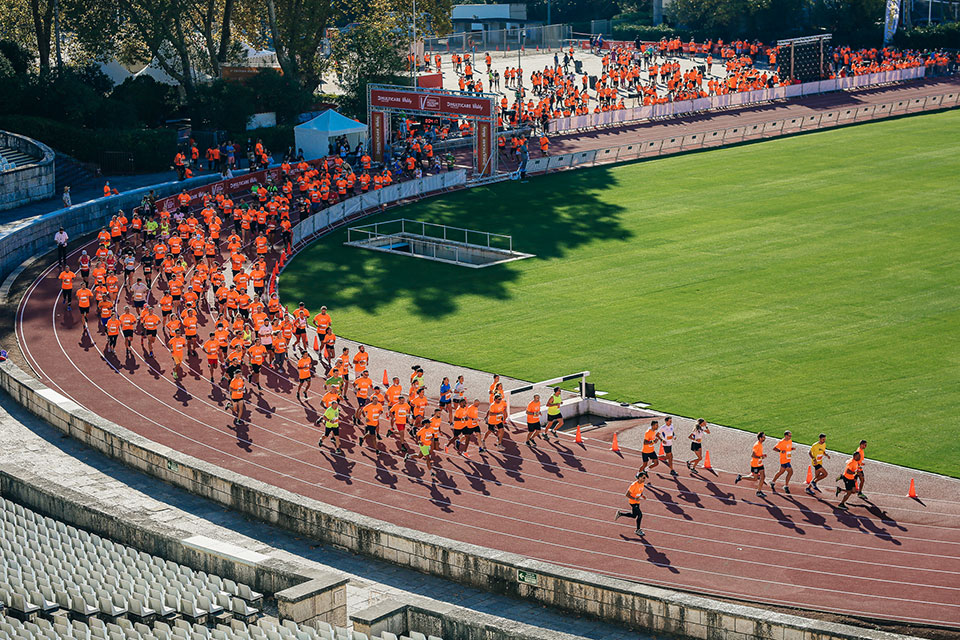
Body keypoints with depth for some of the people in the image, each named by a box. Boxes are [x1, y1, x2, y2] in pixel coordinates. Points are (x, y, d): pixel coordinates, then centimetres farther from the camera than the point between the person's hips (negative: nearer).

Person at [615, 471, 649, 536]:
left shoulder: (642, 483, 0)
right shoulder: (634, 485, -25)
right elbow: (627, 494, -22)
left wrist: (642, 496, -3)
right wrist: (635, 499, -31)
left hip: (637, 502, 8)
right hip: (633, 502, -8)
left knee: (633, 515, 13)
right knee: (640, 515, -8)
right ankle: (638, 530, 6)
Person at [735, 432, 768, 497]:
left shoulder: (761, 444, 7)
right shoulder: (757, 445, -23)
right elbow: (752, 455, -26)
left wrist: (762, 455, 5)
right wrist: (760, 457, -25)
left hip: (760, 463, 9)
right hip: (755, 464, -9)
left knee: (762, 477, 4)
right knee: (755, 478, 1)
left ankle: (759, 492, 11)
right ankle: (740, 477, 16)